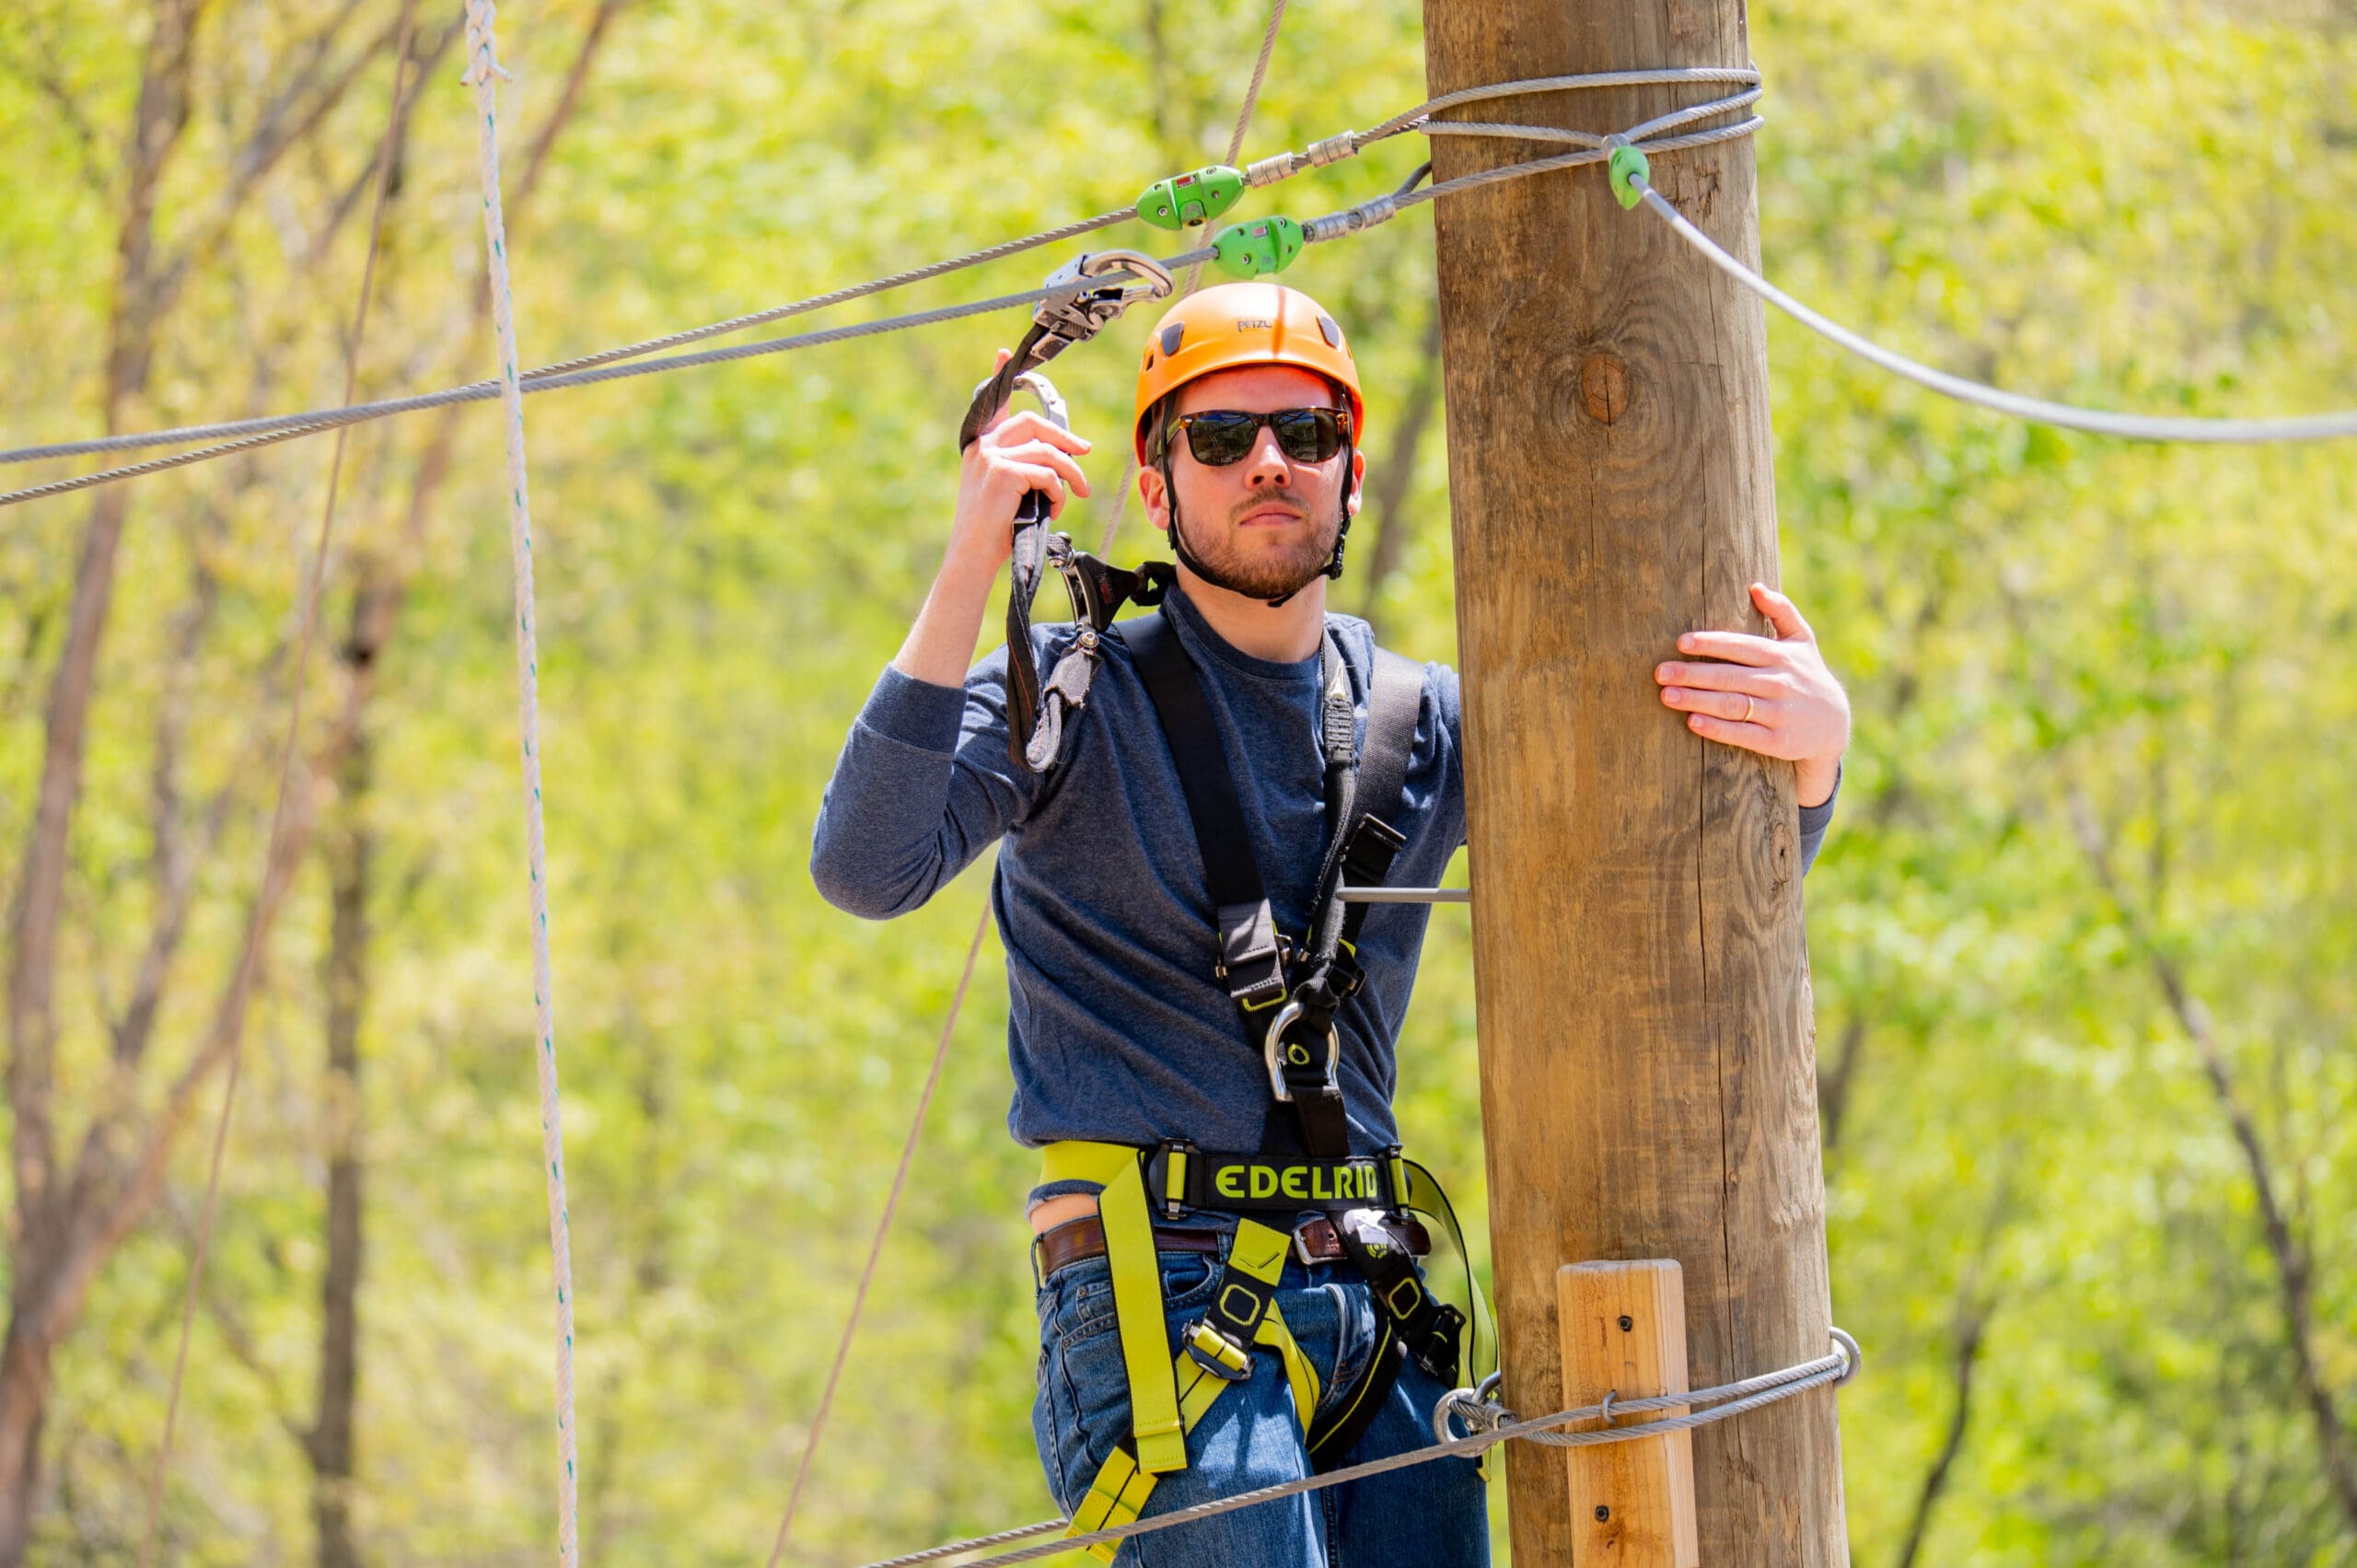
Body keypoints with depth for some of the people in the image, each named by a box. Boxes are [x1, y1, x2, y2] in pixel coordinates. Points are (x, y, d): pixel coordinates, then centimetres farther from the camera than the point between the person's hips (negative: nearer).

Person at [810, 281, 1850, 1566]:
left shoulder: (1427, 726, 14)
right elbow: (866, 870, -13)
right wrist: (968, 573, -20)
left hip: (1374, 1306, 5)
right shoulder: (1076, 699, 4)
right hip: (1165, 1295, -5)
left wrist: (1813, 745, -14)